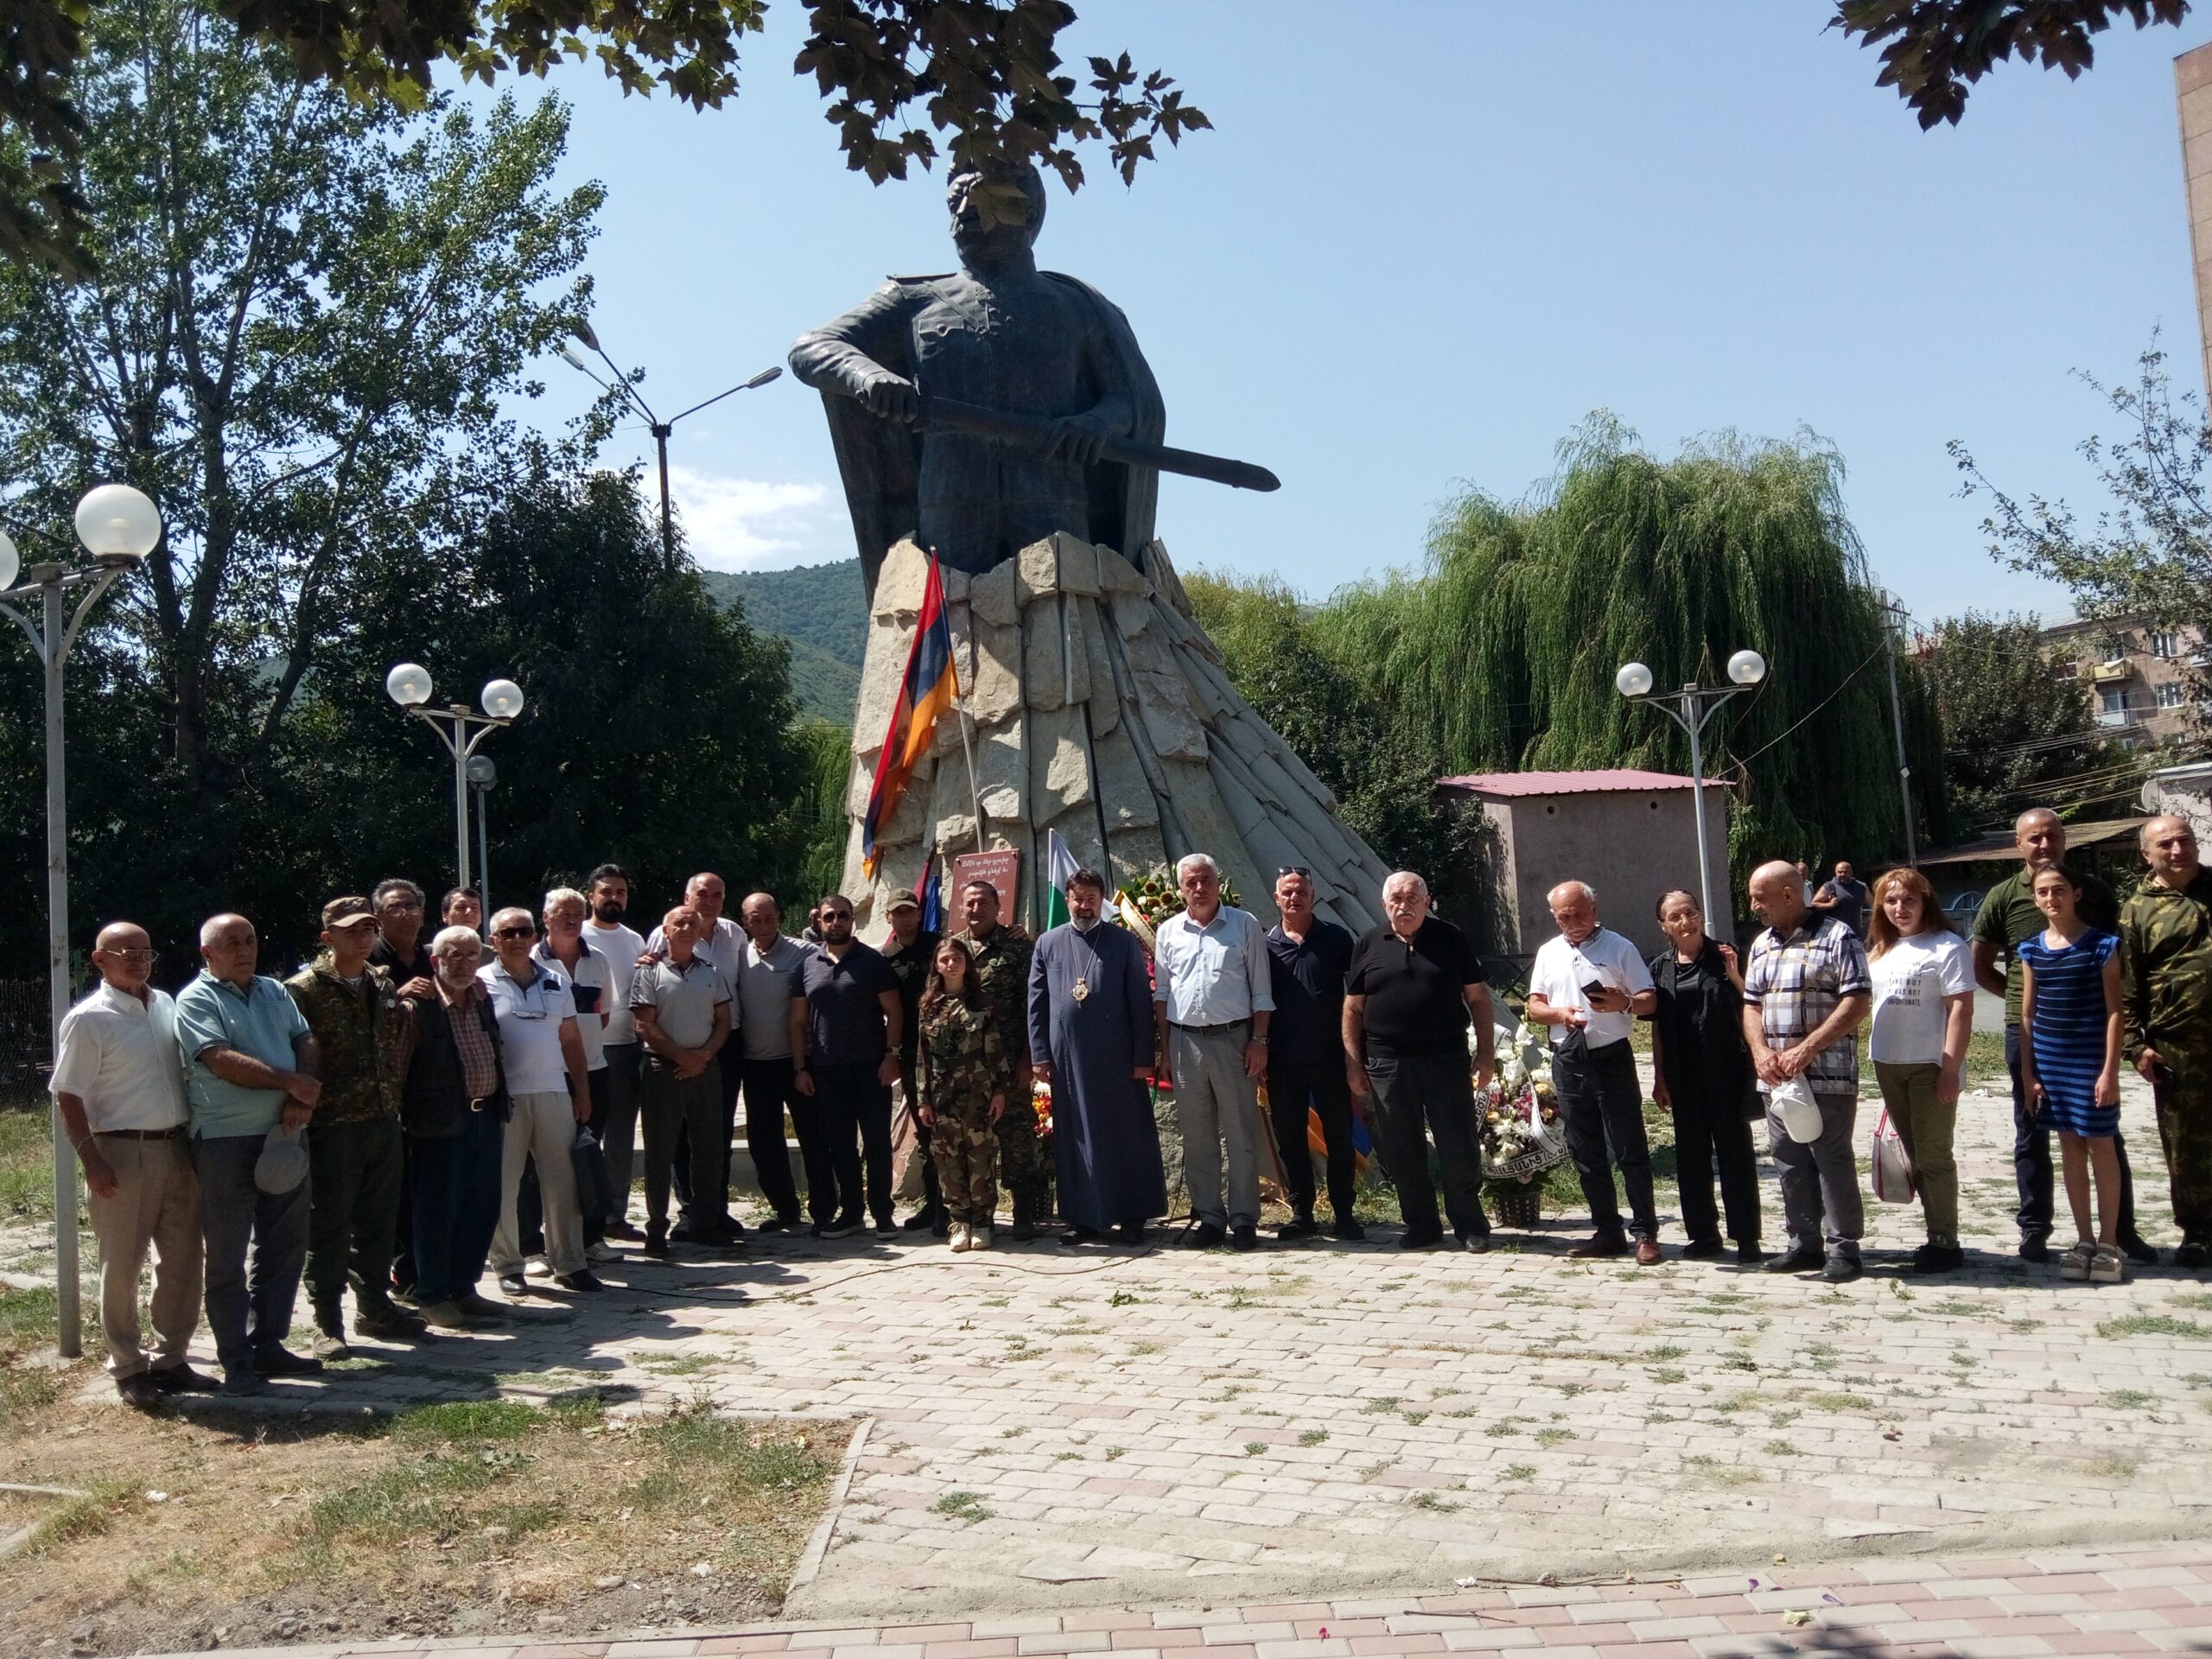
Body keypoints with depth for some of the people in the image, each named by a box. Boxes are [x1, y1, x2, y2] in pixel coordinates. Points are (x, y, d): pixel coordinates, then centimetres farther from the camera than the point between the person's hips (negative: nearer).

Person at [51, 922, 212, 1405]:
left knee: (182, 1260, 10)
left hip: (177, 1149, 6)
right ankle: (127, 1369, 14)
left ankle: (171, 1358, 22)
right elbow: (68, 1097, -10)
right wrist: (91, 1161, -16)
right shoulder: (88, 1019, -8)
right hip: (123, 1154, -6)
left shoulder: (166, 1006, 10)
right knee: (121, 1267, 2)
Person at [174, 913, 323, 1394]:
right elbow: (221, 1060, -16)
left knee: (284, 1246, 11)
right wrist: (290, 1081, -14)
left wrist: (302, 1099, -11)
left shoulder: (275, 993, 14)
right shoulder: (197, 1000, -4)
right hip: (225, 1139, -6)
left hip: (283, 1134, 6)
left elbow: (306, 1043, 6)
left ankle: (268, 1344, 22)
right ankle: (236, 1362, 8)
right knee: (227, 1257, 2)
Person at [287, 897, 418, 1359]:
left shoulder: (385, 986, 12)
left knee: (378, 1221, 14)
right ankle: (328, 1322, 11)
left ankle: (375, 1307, 26)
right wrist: (308, 1102, -14)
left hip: (384, 1123, 6)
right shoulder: (304, 990, -8)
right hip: (332, 1126, -6)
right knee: (329, 1226, 2)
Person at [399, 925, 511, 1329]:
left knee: (483, 1209, 11)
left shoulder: (483, 999, 11)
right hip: (442, 1124, -7)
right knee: (438, 1212, 3)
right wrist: (407, 1120, -10)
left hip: (486, 1117, 7)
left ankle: (464, 1288, 24)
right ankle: (432, 1299, 14)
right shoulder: (417, 1007, -10)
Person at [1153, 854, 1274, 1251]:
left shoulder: (1244, 925, 1)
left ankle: (1243, 1220, 6)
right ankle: (1209, 1218, 16)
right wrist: (1164, 1050, 8)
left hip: (1233, 1039, -3)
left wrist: (1259, 1040, -7)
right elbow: (1161, 993, 12)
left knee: (1241, 1135, 0)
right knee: (1196, 1137, 8)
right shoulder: (1168, 932, 9)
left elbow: (1261, 990, 1)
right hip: (1185, 1041, 3)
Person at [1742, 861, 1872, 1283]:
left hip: (1827, 1073, -7)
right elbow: (1751, 1004, 17)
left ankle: (1843, 1248, 4)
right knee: (1789, 1160, 9)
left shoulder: (1836, 938, -7)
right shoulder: (1761, 945, 15)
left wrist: (1807, 1048, -18)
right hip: (1776, 1075, 7)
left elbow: (1856, 1002, -13)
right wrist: (1761, 1051, -2)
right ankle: (1804, 1243, 18)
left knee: (1832, 1159, -4)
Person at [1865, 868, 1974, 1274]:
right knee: (1914, 1155, 12)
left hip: (1930, 1067, -7)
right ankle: (1936, 1235, 20)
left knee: (1934, 1156, -4)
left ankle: (1945, 1242, 4)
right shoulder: (1880, 950, 13)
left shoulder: (1946, 946, -8)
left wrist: (1951, 1067, -19)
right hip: (1888, 1065, 7)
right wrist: (1878, 1062, 14)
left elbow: (1961, 1009, -13)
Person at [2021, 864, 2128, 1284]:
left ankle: (2109, 1242, 10)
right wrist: (2028, 1073, 6)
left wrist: (2110, 1071, -12)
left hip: (2091, 1061, -4)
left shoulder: (2102, 945, -6)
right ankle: (2084, 1239, 17)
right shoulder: (2032, 950, 6)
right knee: (2070, 1147, 9)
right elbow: (2027, 1014, 9)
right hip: (2050, 1061, 4)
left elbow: (2115, 1011, -7)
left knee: (2100, 1145, 1)